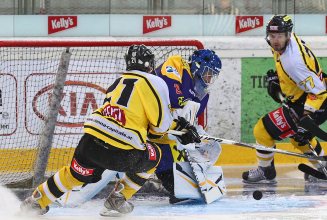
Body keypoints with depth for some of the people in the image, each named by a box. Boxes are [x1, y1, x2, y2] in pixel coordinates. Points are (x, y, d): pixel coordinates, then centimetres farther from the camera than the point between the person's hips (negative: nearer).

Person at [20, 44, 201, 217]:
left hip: (90, 142, 6)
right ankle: (117, 199, 19)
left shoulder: (119, 82, 26)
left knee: (76, 174, 31)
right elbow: (161, 124, 0)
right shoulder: (154, 82, 2)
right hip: (120, 153, -6)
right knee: (153, 155, 23)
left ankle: (36, 201, 38)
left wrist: (176, 125, 35)